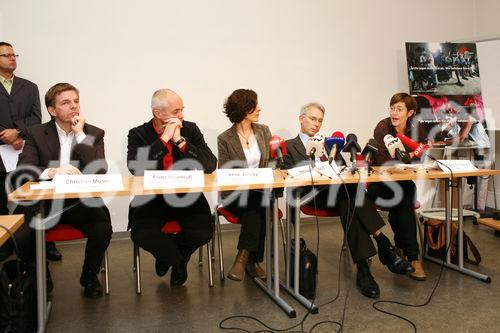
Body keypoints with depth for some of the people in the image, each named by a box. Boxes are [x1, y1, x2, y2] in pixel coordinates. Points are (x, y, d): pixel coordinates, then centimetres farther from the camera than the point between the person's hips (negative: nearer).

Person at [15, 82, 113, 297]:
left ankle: (89, 276, 6)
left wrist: (80, 134, -12)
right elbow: (22, 171, -7)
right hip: (45, 203, 1)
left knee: (103, 229, -26)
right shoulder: (36, 133, 5)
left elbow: (99, 171, -10)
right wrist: (52, 171, -27)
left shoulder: (94, 134, 5)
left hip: (82, 202, 0)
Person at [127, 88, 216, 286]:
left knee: (203, 232, -22)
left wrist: (180, 140, -18)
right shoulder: (138, 134, -2)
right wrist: (164, 138, -20)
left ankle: (169, 256, 14)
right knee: (141, 234, -25)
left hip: (187, 197, 1)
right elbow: (135, 169, -20)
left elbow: (210, 165, -10)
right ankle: (178, 261, 8)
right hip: (152, 198, -1)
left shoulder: (190, 129, 1)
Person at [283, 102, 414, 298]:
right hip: (311, 194, -4)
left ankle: (363, 269, -37)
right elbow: (290, 173, -1)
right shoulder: (289, 146, 17)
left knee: (348, 204, -34)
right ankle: (383, 245, -34)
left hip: (337, 190, 4)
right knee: (351, 189, -33)